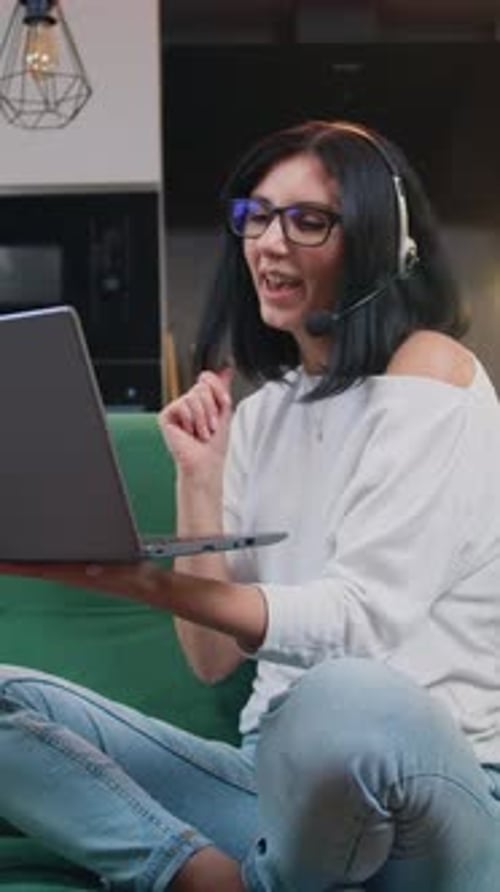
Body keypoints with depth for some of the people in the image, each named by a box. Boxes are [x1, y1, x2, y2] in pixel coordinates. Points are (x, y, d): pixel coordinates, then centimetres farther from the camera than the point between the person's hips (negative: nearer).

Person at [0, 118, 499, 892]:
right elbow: (213, 657, 8)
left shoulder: (430, 368, -7)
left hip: (425, 786, -6)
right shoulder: (259, 411, 13)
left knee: (344, 697, -40)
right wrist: (199, 479, -4)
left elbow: (364, 622, -19)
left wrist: (147, 584, -31)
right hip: (279, 782, 6)